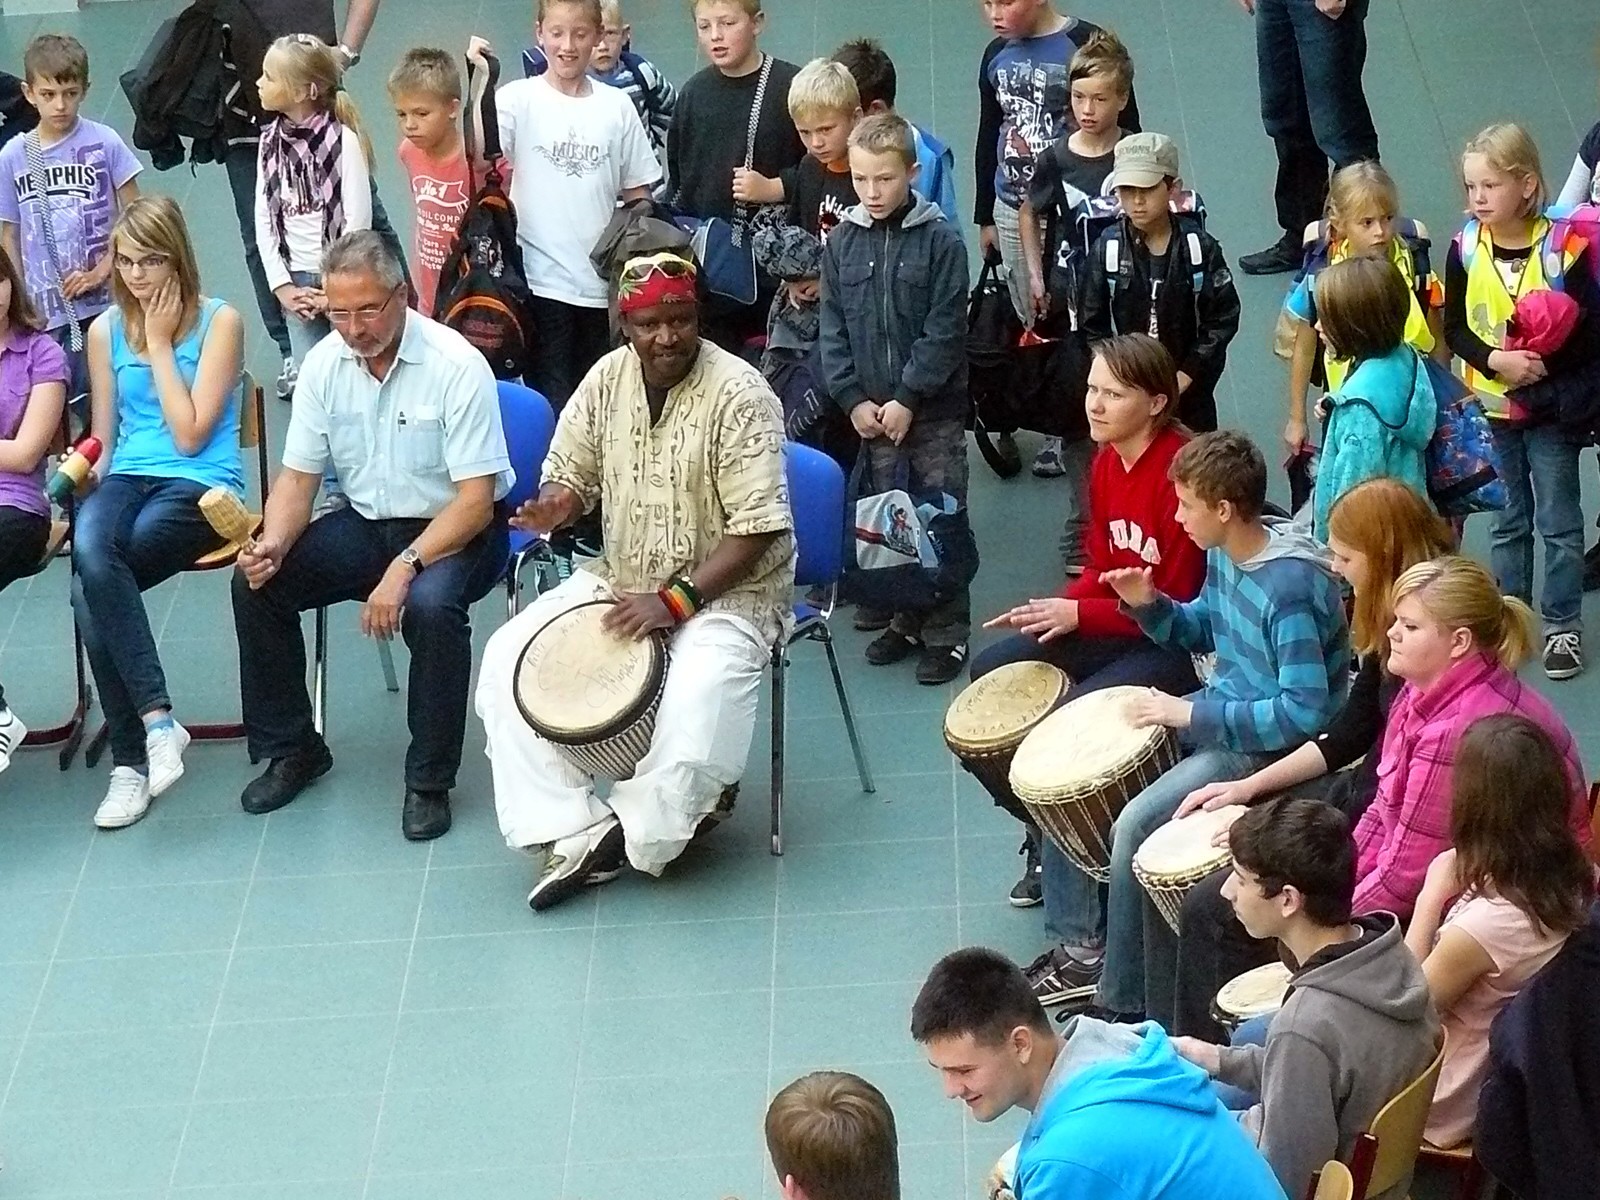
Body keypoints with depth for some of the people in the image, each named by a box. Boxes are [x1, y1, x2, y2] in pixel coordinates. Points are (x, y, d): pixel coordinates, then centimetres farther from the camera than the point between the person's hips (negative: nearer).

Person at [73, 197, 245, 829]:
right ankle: (155, 719, -32)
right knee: (89, 547, -34)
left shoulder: (219, 322, -2)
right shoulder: (107, 329, 12)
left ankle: (132, 760, -24)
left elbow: (191, 434, -8)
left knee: (91, 586, -30)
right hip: (126, 479, 4)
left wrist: (160, 343, -6)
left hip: (201, 484, -4)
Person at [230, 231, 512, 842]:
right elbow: (298, 476, 2)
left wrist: (405, 567, -34)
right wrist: (273, 544, -19)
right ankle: (291, 750, 7)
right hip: (365, 522, 6)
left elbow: (477, 499, -23)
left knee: (430, 604, -36)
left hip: (454, 529, -6)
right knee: (256, 582, -12)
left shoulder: (456, 366, -21)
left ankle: (430, 783, -16)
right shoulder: (324, 363, -4)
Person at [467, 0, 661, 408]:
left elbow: (637, 196, 11)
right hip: (543, 282, -3)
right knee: (551, 406, -2)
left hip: (604, 284, 3)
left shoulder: (617, 107, 6)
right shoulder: (517, 100, -3)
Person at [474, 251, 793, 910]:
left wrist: (676, 602, -27)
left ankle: (637, 831, -8)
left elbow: (757, 529, -20)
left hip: (728, 587, -6)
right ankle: (574, 830, -12)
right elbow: (570, 476, 10)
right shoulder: (607, 379, -1)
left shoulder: (739, 394, -18)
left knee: (699, 696, -34)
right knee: (506, 660, -11)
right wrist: (556, 505, -16)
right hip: (621, 578, 6)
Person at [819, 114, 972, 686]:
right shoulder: (844, 241, 3)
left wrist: (907, 399, -14)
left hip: (934, 411, -4)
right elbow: (834, 328, 4)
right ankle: (899, 618, 22)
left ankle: (946, 633, 8)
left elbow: (944, 331, -11)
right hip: (870, 411, 4)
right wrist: (853, 400, -4)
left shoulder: (940, 241, -9)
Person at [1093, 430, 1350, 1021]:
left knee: (1135, 825, -22)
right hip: (1220, 711, 10)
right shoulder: (1225, 554, -1)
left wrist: (1191, 714, -25)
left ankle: (1125, 1005, -8)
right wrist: (1149, 604, -3)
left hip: (1272, 746, -10)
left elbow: (1303, 711, -30)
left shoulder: (1290, 587, -28)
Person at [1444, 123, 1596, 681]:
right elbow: (1454, 329, -5)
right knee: (1508, 519, 17)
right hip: (1490, 408, 3)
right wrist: (1496, 360, -20)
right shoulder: (1466, 248, -8)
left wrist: (1545, 363, -26)